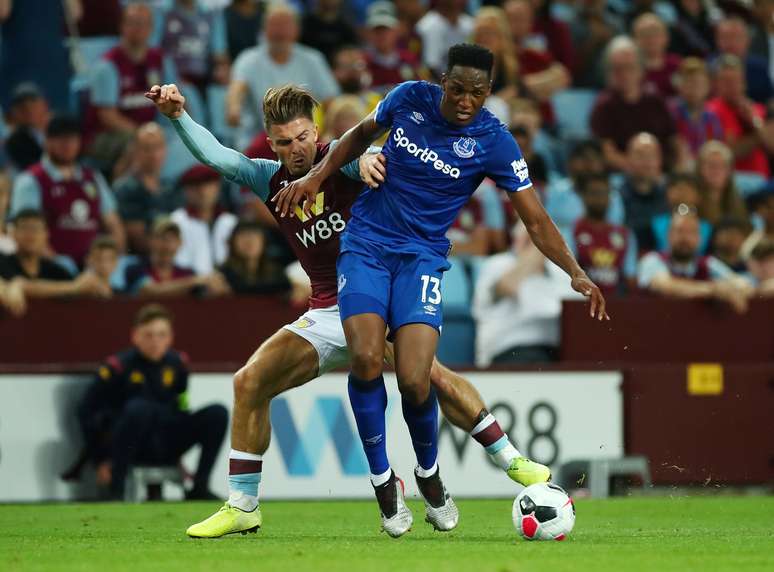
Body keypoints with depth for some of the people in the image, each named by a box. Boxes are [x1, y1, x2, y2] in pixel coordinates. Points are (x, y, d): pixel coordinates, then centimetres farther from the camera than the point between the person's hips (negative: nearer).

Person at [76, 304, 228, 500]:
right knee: (139, 408, -37)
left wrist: (178, 451, 16)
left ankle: (199, 488, -8)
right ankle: (116, 491, -32)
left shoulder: (178, 364, 5)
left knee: (218, 414, -12)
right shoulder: (118, 366, -10)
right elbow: (86, 411, -7)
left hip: (165, 449, 5)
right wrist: (100, 459, -8)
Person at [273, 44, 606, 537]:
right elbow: (363, 134, 17)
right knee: (366, 359, -23)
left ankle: (429, 476, 13)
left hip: (423, 255, -1)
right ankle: (384, 480, -4)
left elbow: (536, 220, -7)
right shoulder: (409, 98, -4)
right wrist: (316, 177, 9)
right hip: (366, 243, 1)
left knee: (415, 381, -18)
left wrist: (575, 272, -18)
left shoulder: (494, 142, -9)